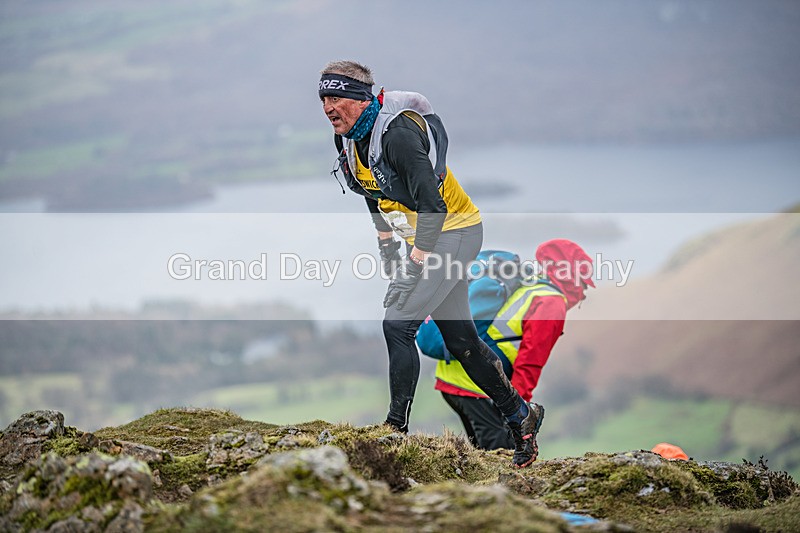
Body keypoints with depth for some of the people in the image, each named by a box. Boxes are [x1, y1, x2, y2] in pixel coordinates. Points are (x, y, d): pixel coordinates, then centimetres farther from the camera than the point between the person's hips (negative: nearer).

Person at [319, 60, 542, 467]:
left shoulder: (398, 134, -26)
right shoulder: (347, 138, 2)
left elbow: (431, 202, -28)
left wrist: (417, 259, -25)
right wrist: (386, 239, 15)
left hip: (453, 232, -9)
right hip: (425, 236, 9)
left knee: (397, 325, -15)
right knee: (459, 338, 12)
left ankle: (395, 429, -9)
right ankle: (520, 415, 25)